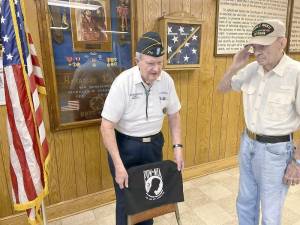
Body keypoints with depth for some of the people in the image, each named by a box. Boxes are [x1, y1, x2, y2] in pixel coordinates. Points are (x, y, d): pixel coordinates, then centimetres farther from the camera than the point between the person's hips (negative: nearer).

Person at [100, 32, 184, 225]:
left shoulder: (166, 80, -8)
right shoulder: (123, 82, -21)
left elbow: (173, 115, 5)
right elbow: (107, 126, -20)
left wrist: (178, 147, -2)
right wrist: (119, 165, -23)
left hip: (154, 144, 4)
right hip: (125, 146, -4)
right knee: (126, 199, 11)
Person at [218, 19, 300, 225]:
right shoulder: (251, 69, -1)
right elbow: (222, 88, 10)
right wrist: (234, 68, -8)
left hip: (276, 149, -5)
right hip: (247, 143, 5)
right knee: (245, 202, 23)